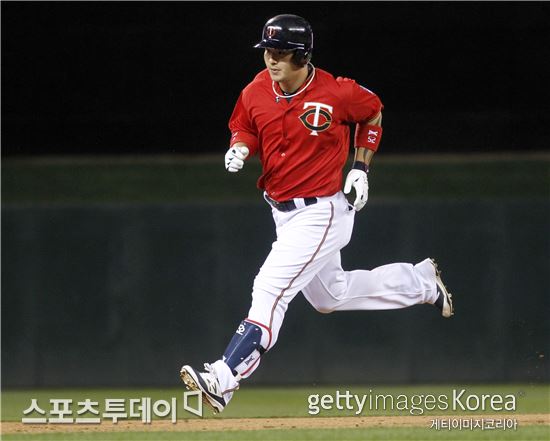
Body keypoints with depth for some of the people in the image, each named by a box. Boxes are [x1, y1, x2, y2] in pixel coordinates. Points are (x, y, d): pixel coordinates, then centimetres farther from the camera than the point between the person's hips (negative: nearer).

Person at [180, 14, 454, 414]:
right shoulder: (256, 93, -6)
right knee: (329, 297, 25)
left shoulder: (337, 93, -18)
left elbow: (373, 113, 2)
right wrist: (240, 148, -12)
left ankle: (223, 380, -25)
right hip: (282, 212, 8)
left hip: (322, 212, -8)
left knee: (270, 290, -20)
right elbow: (245, 129, 12)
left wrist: (361, 168, -1)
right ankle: (421, 282, 44)